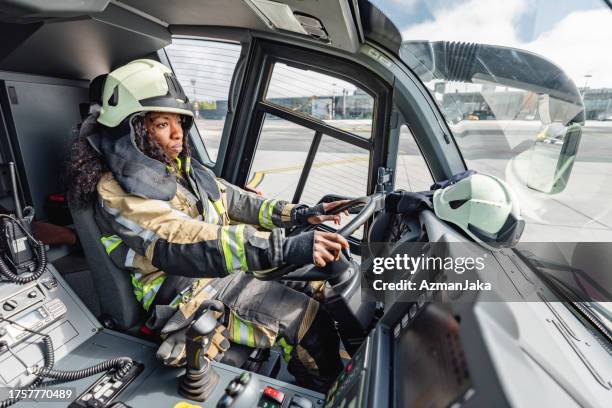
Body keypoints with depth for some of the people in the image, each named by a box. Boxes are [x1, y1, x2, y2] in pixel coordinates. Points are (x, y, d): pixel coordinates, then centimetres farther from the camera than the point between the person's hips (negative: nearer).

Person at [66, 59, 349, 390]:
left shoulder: (178, 165, 5)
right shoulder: (119, 192, -19)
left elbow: (231, 199, 6)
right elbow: (190, 244, -33)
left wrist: (297, 214, -3)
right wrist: (285, 247, -42)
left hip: (230, 262, 8)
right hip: (192, 291, -8)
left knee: (320, 266, 9)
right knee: (311, 323, -13)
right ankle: (320, 389, 16)